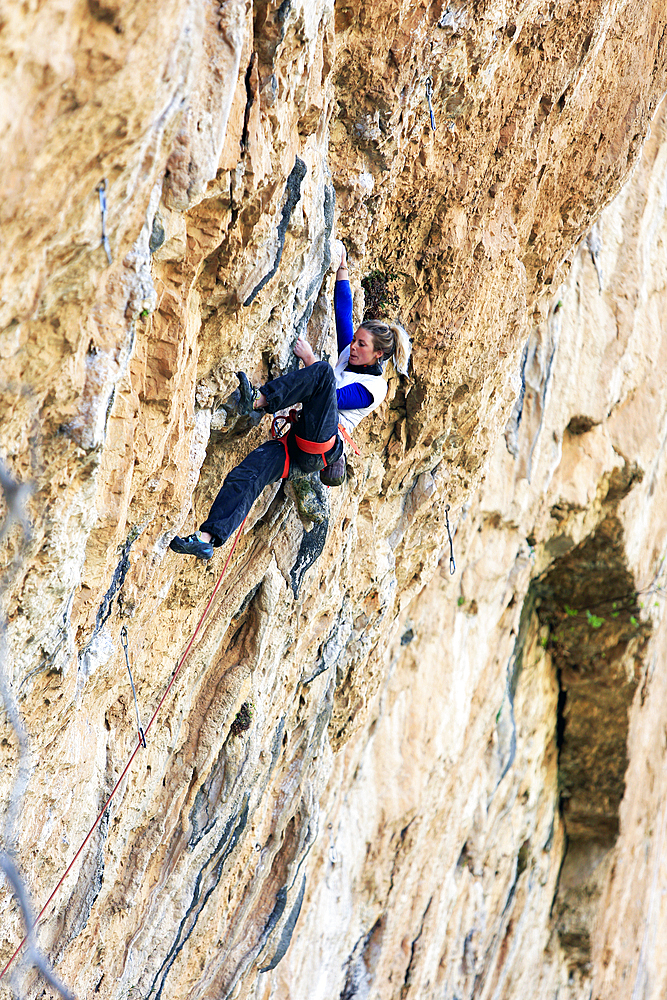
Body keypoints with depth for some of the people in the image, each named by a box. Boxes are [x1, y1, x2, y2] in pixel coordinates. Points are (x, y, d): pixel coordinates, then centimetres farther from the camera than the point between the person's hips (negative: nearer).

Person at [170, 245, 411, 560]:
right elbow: (343, 312, 23)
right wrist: (342, 268, 20)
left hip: (322, 445, -7)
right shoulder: (348, 357, 24)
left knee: (322, 371, -28)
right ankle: (207, 539, -32)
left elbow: (334, 398, -10)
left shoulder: (374, 387, 1)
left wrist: (310, 360, -8)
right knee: (244, 475, -20)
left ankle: (257, 401, -38)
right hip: (297, 444, 7)